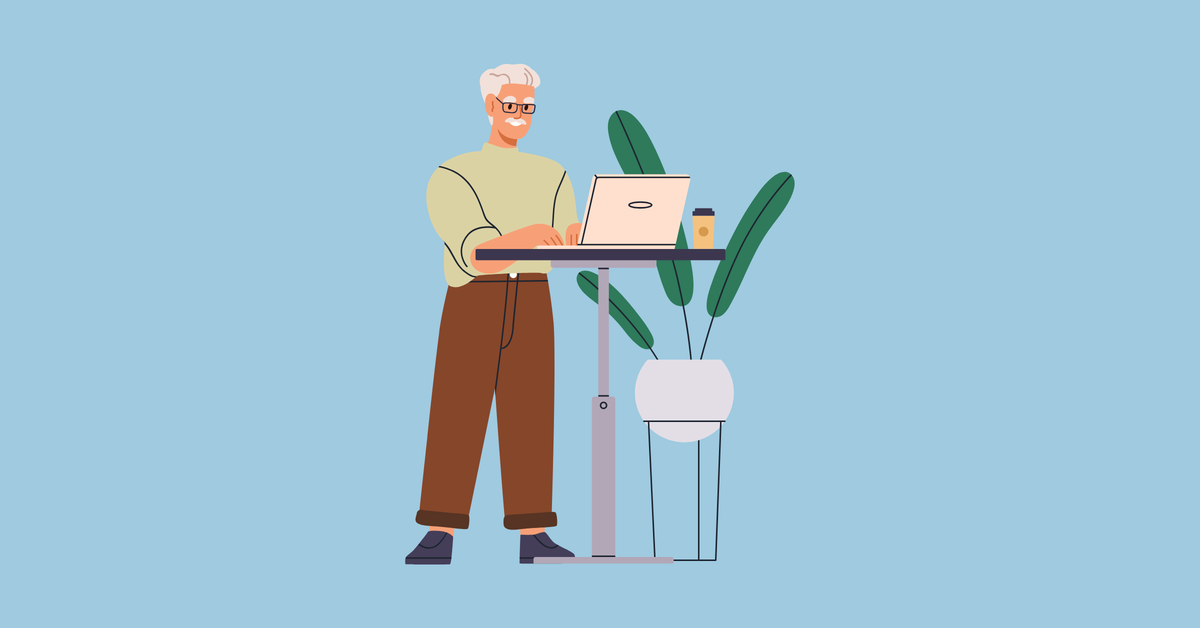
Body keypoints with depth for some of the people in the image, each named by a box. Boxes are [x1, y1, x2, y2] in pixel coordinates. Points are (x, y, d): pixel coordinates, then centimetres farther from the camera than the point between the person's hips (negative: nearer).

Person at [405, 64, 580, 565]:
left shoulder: (552, 176, 15)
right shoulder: (453, 176, 1)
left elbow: (569, 248, 3)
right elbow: (472, 252, -15)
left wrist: (576, 238, -22)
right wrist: (529, 235, -32)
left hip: (533, 301, 3)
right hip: (472, 301, -3)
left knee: (529, 415, 1)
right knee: (457, 414, -6)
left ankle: (532, 537, 3)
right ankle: (439, 537, -2)